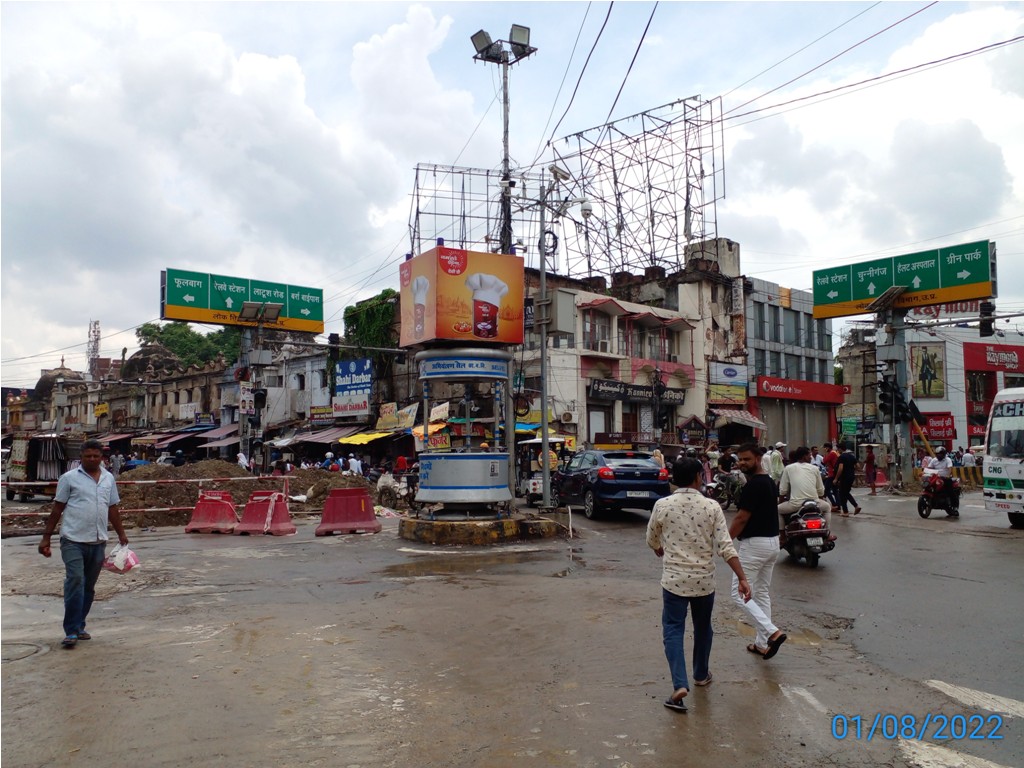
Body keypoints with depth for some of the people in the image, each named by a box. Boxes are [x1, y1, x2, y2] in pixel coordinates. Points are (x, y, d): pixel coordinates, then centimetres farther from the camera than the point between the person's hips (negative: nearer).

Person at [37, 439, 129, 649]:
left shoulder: (109, 479, 11)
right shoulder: (69, 478, -1)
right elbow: (57, 509, 0)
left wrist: (121, 535, 13)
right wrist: (46, 538, -1)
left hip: (98, 542, 4)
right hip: (73, 540, -4)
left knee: (89, 586, 11)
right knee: (75, 581, -12)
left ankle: (79, 626, 23)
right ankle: (71, 631, -6)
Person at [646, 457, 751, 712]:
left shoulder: (662, 505, -7)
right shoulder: (711, 507, -7)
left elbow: (652, 541, 7)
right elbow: (726, 547, -11)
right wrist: (742, 579, -6)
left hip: (674, 579, -1)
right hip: (704, 580, 2)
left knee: (673, 631, 2)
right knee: (703, 628, 22)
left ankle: (680, 684, -12)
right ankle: (701, 674, 38)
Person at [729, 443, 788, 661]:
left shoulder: (753, 485, -19)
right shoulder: (770, 482, 11)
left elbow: (741, 518, -19)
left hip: (754, 544, -10)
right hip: (772, 542, 10)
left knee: (740, 594, -2)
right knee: (762, 593, 14)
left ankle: (772, 632, -12)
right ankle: (761, 643, 19)